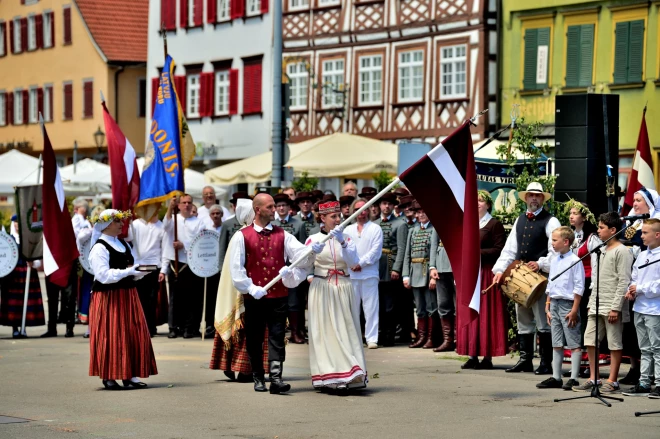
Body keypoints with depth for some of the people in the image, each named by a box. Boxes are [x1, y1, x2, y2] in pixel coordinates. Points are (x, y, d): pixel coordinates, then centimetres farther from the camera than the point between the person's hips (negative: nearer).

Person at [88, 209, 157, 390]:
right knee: (110, 336, -5)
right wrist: (127, 272, -22)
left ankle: (129, 375, 10)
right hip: (108, 297, -8)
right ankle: (108, 377, 2)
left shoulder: (124, 244, 15)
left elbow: (132, 269, 20)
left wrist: (139, 272, -3)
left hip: (127, 295, 8)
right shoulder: (99, 248, -11)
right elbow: (103, 275, -20)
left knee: (132, 335, 5)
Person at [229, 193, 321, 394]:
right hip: (253, 297, -1)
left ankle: (276, 378, -13)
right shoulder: (243, 236, 1)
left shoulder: (282, 235, 8)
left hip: (278, 296, 1)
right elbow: (236, 268, -2)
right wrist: (251, 288, -12)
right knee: (254, 339, 7)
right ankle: (258, 379, 19)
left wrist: (312, 250, -26)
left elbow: (299, 253, -5)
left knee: (277, 338, -6)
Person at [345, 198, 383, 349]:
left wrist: (361, 263, -11)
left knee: (371, 308, -5)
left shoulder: (375, 229, 5)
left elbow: (376, 251, -4)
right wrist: (351, 264, -8)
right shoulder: (348, 230, 15)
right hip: (350, 274, 3)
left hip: (369, 273, -3)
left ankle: (372, 338, -4)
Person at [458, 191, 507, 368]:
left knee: (486, 314, -5)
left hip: (486, 274, -6)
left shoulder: (495, 225, -2)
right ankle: (472, 356, 5)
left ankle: (487, 357, -3)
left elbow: (499, 250, -10)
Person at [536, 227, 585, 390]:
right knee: (557, 344, 11)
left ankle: (574, 379, -3)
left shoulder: (574, 261, -9)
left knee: (574, 344, -3)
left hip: (568, 304, -8)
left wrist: (574, 310, -15)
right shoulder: (554, 262, 14)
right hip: (554, 304, 8)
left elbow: (579, 288, -12)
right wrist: (548, 307, 14)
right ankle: (556, 378, 16)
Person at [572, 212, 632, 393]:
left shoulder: (622, 252, -8)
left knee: (615, 343, -1)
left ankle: (612, 381, 3)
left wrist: (616, 308, -18)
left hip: (612, 307, -8)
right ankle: (593, 379, 13)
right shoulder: (602, 251, 18)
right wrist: (591, 303, 16)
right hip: (597, 306, 9)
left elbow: (624, 282, -14)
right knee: (590, 341, 6)